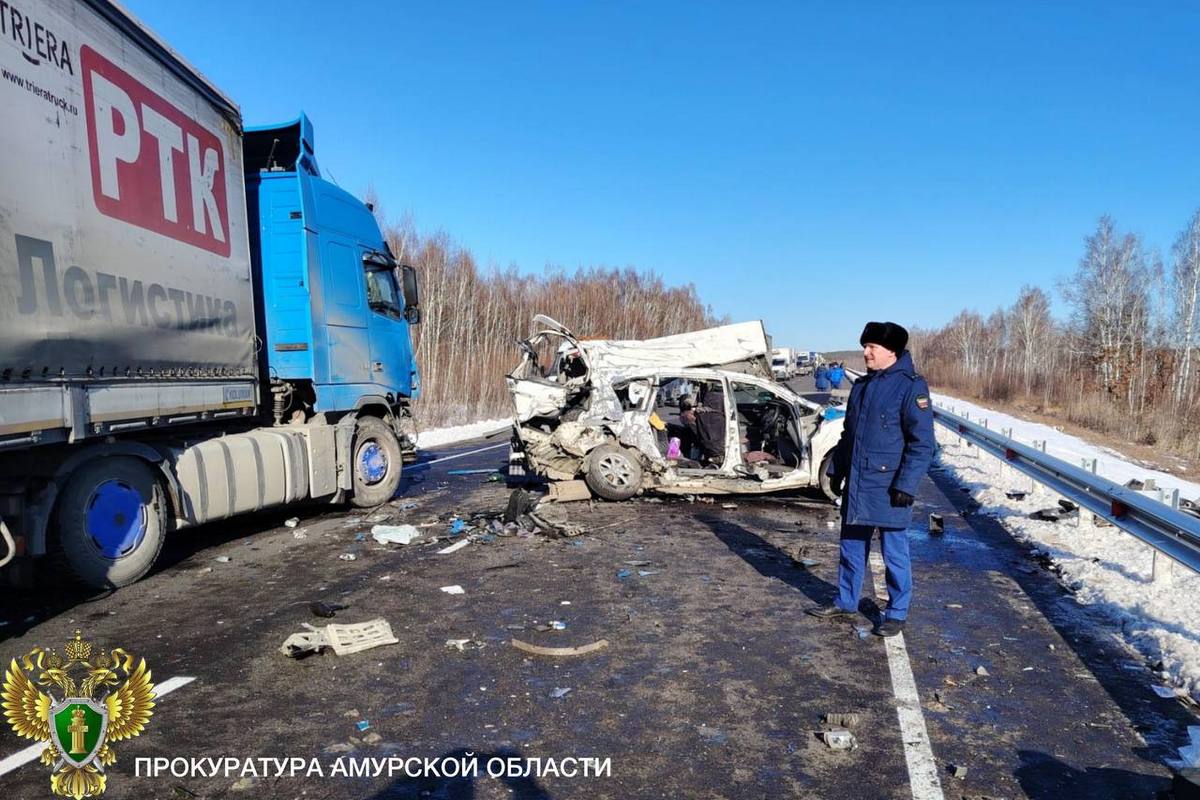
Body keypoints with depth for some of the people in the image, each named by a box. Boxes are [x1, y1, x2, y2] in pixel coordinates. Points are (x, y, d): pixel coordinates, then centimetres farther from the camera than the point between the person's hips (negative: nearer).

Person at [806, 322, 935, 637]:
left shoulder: (911, 386, -12)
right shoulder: (862, 384, 11)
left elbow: (922, 443, -15)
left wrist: (906, 485, -19)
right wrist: (836, 470, 16)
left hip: (888, 488, -7)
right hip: (856, 484, 7)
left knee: (894, 552, 6)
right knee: (852, 546, 16)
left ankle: (897, 613, 21)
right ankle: (846, 601, 31)